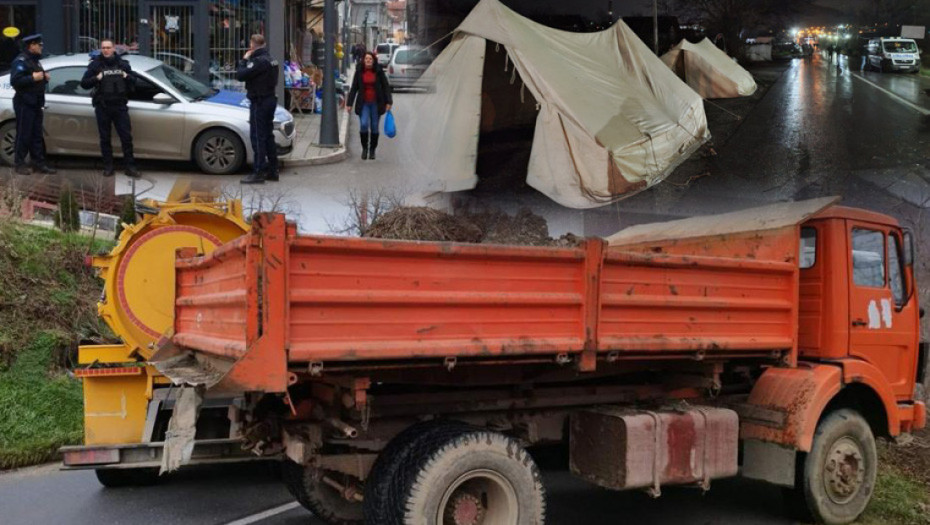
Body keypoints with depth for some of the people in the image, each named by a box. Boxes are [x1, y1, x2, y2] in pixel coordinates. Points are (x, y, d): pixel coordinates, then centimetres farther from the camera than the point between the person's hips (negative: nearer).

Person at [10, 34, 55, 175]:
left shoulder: (35, 61, 19)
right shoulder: (20, 61, -10)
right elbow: (15, 81, -21)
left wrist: (44, 78, 6)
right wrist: (33, 78, -25)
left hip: (35, 104, 9)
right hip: (24, 104, -9)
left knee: (36, 136, 9)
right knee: (24, 135, -5)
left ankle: (39, 163, 12)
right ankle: (19, 164, 2)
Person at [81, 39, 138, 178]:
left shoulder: (123, 64, 11)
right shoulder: (95, 65, 5)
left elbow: (134, 82, 16)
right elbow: (83, 83, 2)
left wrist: (127, 77, -4)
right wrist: (96, 78, -14)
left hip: (120, 107, 1)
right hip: (102, 108, -1)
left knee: (126, 137, -2)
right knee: (105, 138, 4)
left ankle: (130, 166, 3)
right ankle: (108, 167, 11)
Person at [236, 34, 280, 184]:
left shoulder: (258, 61, -18)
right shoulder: (270, 59, 13)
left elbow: (240, 75, -21)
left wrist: (244, 60, -7)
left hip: (259, 102, -10)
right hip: (270, 99, 10)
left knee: (257, 137, -7)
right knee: (268, 136, 14)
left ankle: (258, 172, -7)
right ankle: (272, 171, 18)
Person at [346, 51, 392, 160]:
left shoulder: (379, 71, -1)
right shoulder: (359, 72, 2)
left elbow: (386, 87, 1)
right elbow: (353, 88, 5)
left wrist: (388, 102, -7)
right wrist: (349, 103, 0)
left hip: (376, 103, 0)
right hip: (363, 103, 0)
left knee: (374, 127, 5)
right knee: (363, 125, -16)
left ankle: (372, 150, 19)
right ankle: (364, 148, 3)